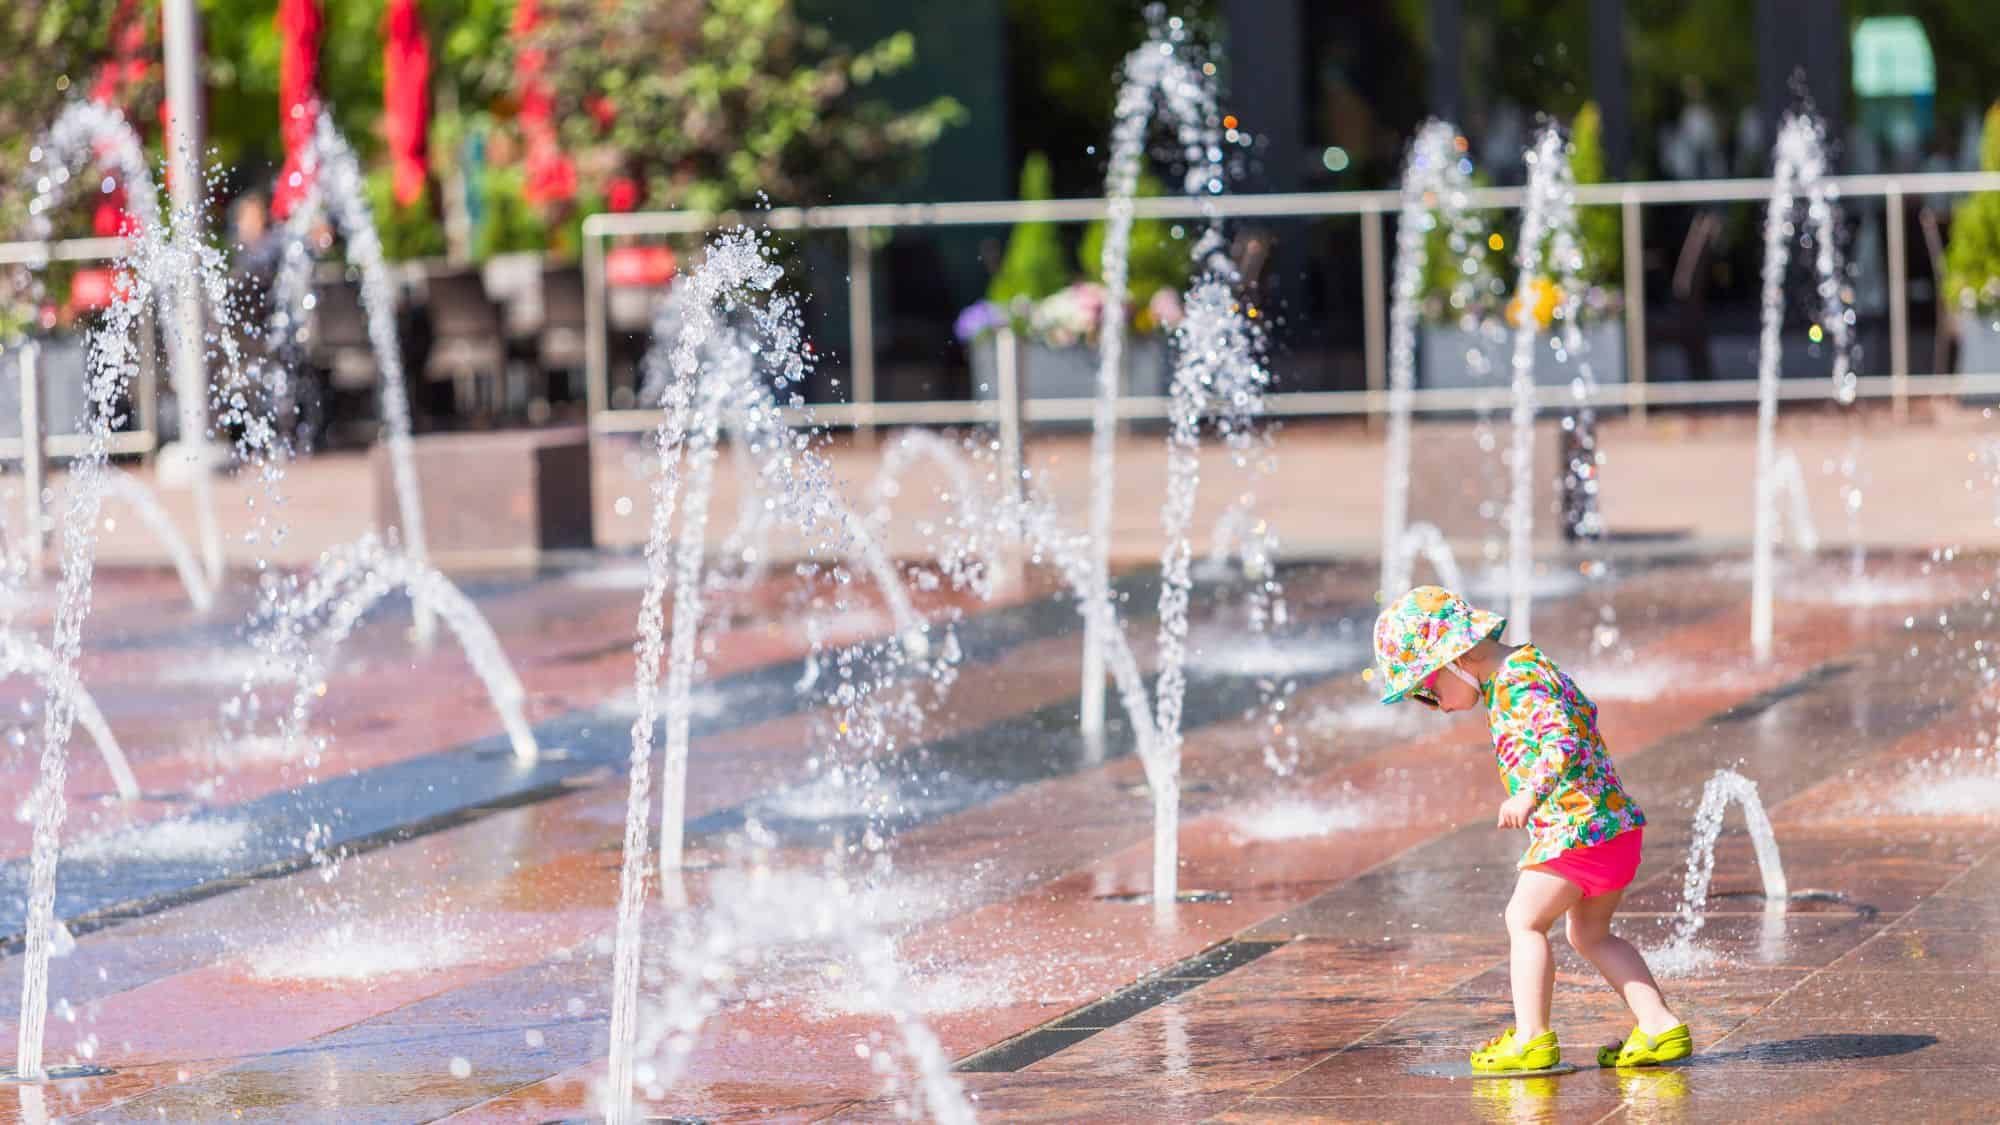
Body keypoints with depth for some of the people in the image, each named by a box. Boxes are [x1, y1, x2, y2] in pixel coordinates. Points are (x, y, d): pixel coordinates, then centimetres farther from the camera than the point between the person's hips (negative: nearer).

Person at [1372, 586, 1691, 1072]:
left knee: (1525, 919, -6)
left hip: (1577, 823, -10)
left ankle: (1532, 1036, -8)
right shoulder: (1528, 666, 17)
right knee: (1590, 934, 17)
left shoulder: (1515, 683, -14)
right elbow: (1582, 714, 30)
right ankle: (1661, 1026, 14)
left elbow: (1563, 740, -27)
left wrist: (1529, 795, -37)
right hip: (1614, 819, 10)